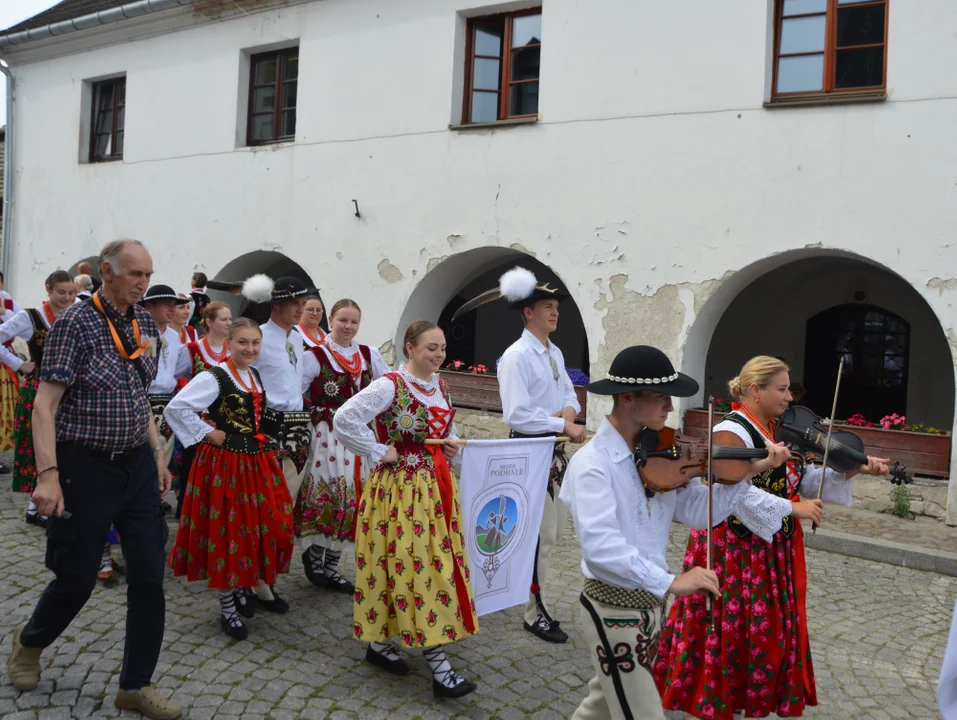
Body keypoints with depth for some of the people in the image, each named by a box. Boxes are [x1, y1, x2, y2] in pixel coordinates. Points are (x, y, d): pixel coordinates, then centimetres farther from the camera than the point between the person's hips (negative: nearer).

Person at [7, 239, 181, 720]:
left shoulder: (145, 324, 7)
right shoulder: (75, 323, -11)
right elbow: (44, 405, -15)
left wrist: (157, 454, 14)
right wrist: (48, 475, -22)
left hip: (137, 464, 5)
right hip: (86, 466, -5)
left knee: (149, 577, 3)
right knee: (77, 578, 7)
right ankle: (29, 641, 40)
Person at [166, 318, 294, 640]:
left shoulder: (255, 376, 11)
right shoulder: (214, 377, -12)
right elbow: (176, 408, -20)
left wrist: (265, 441, 10)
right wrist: (207, 433, -16)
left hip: (258, 461, 7)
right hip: (224, 463, -7)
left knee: (267, 525, 8)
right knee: (227, 530, 0)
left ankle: (241, 587, 31)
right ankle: (227, 608, 14)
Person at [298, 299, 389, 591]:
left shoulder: (369, 355, 8)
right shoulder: (315, 356, -6)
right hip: (328, 437, -5)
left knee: (350, 497, 8)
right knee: (327, 496, -7)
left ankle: (331, 566, 21)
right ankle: (314, 554, 18)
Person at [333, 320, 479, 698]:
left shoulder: (440, 386, 9)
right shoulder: (390, 385, -15)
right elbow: (345, 419, -22)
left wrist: (450, 444, 4)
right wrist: (379, 453, -17)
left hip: (436, 485, 9)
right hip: (400, 487, -8)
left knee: (438, 561, 11)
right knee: (414, 563, -4)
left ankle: (379, 642, 27)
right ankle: (438, 664, 2)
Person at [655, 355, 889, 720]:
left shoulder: (779, 431, 8)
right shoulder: (732, 432, -18)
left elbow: (805, 480, 10)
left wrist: (853, 470, -1)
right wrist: (793, 508, -25)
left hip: (773, 549, 8)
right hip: (734, 549, -8)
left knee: (770, 628, 16)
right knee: (727, 629, 2)